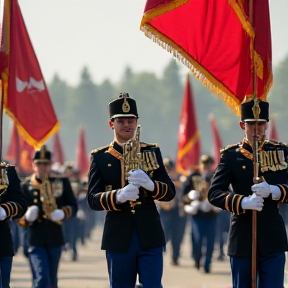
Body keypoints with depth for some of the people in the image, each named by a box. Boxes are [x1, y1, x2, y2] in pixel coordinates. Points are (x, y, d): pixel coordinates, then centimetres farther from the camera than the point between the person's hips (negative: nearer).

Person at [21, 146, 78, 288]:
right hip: (35, 240, -3)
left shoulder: (62, 182, 6)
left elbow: (73, 206, 7)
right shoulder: (26, 185, 2)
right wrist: (27, 217, -17)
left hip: (55, 238, 3)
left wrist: (62, 213, -14)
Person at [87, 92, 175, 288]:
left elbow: (170, 191, 3)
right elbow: (93, 199, -4)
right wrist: (118, 196, -24)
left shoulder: (152, 152, 9)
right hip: (119, 239, 0)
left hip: (150, 237, 0)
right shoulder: (100, 157, 5)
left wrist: (150, 185, -20)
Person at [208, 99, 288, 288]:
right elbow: (214, 194, -6)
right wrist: (243, 202, -23)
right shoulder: (231, 155, 2)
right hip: (242, 238, -1)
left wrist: (272, 191, -21)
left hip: (273, 237, 1)